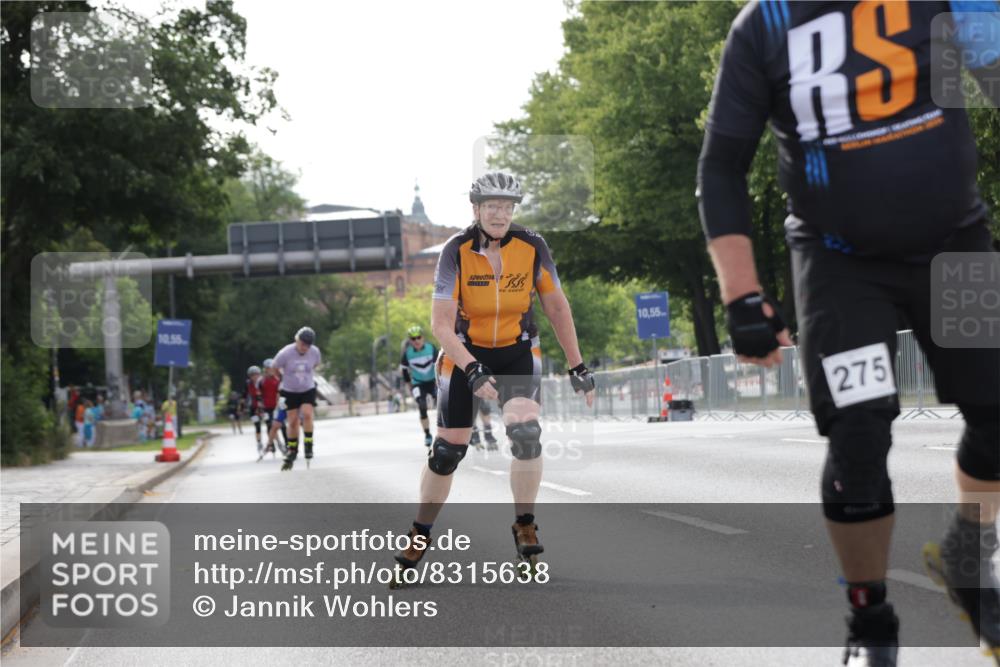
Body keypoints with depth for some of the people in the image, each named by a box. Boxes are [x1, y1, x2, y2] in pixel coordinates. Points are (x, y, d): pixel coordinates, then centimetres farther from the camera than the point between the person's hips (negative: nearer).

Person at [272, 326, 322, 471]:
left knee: (307, 414, -21)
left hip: (308, 390, 1)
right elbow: (275, 368, -4)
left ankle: (309, 446, -7)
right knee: (293, 422, -2)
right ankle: (292, 452, 15)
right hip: (290, 391, -1)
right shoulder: (285, 353, -23)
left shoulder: (315, 352, -14)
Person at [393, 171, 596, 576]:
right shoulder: (457, 252, -19)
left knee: (526, 432, -23)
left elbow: (556, 306, -2)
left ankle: (524, 525, -3)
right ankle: (419, 538, 20)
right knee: (447, 451, 0)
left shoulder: (531, 247, -14)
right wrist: (473, 371, -34)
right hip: (465, 354, -1)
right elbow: (440, 324, -22)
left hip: (518, 352, 1)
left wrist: (577, 366, -1)